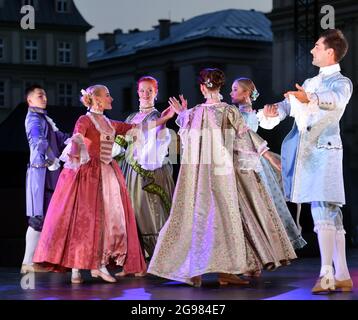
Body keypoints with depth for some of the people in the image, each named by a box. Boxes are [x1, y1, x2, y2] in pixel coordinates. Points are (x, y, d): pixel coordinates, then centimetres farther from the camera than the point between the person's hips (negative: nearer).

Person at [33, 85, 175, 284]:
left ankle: (99, 265, 6)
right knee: (83, 217, -7)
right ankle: (76, 268, -4)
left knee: (109, 217, 2)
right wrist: (74, 153, -44)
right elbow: (77, 137, -23)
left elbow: (137, 128, 16)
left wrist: (164, 118, 13)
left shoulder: (110, 124, 16)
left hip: (107, 175, 7)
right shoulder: (85, 120, -4)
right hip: (88, 174, -7)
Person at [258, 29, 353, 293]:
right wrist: (272, 113, -6)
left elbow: (335, 99, -23)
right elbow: (287, 106, 18)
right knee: (331, 214, 7)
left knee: (323, 211, -16)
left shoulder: (342, 82, 0)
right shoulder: (310, 83, 24)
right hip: (305, 152, 7)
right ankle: (342, 276, 9)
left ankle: (327, 274, -19)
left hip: (324, 150, -7)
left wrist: (310, 98, -44)